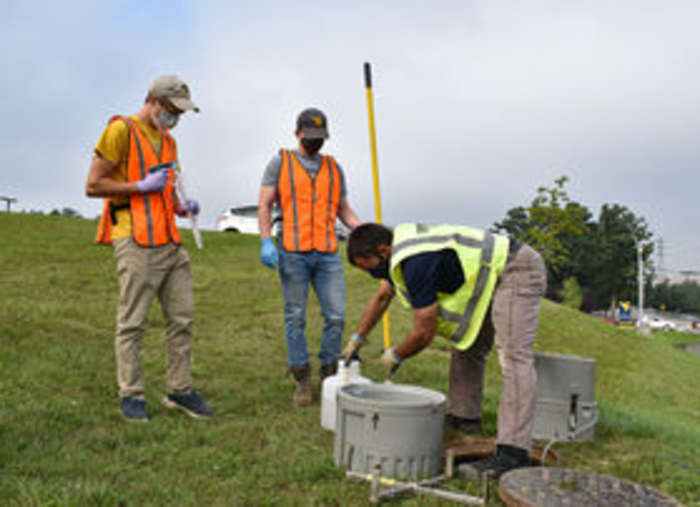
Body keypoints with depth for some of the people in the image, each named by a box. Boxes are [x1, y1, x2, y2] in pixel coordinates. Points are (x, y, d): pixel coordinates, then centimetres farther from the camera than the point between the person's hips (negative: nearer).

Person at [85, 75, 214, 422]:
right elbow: (93, 186, -7)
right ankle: (131, 396, 12)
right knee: (132, 322, -1)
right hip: (136, 242, -8)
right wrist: (143, 186, -12)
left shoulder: (167, 140, 20)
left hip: (170, 241, 8)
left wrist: (183, 207, 7)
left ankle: (180, 390, 17)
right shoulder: (121, 131, -4)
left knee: (183, 317, 7)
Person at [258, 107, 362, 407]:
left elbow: (344, 210, 21)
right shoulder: (280, 163, 10)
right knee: (295, 318, 2)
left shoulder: (334, 168, 19)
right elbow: (265, 205, 4)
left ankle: (329, 376, 16)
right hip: (293, 253, -3)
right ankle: (302, 381, 12)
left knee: (336, 316, -1)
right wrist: (266, 241, -10)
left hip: (328, 254, 3)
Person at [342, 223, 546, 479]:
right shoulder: (399, 248, 5)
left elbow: (424, 333, -18)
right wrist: (357, 339, 28)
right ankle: (464, 416, 27)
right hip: (494, 277, 11)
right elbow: (381, 297, 22)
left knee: (514, 357, -19)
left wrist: (395, 356, 0)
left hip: (517, 271, -11)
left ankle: (513, 453, -24)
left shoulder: (417, 263, -26)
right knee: (468, 346, 17)